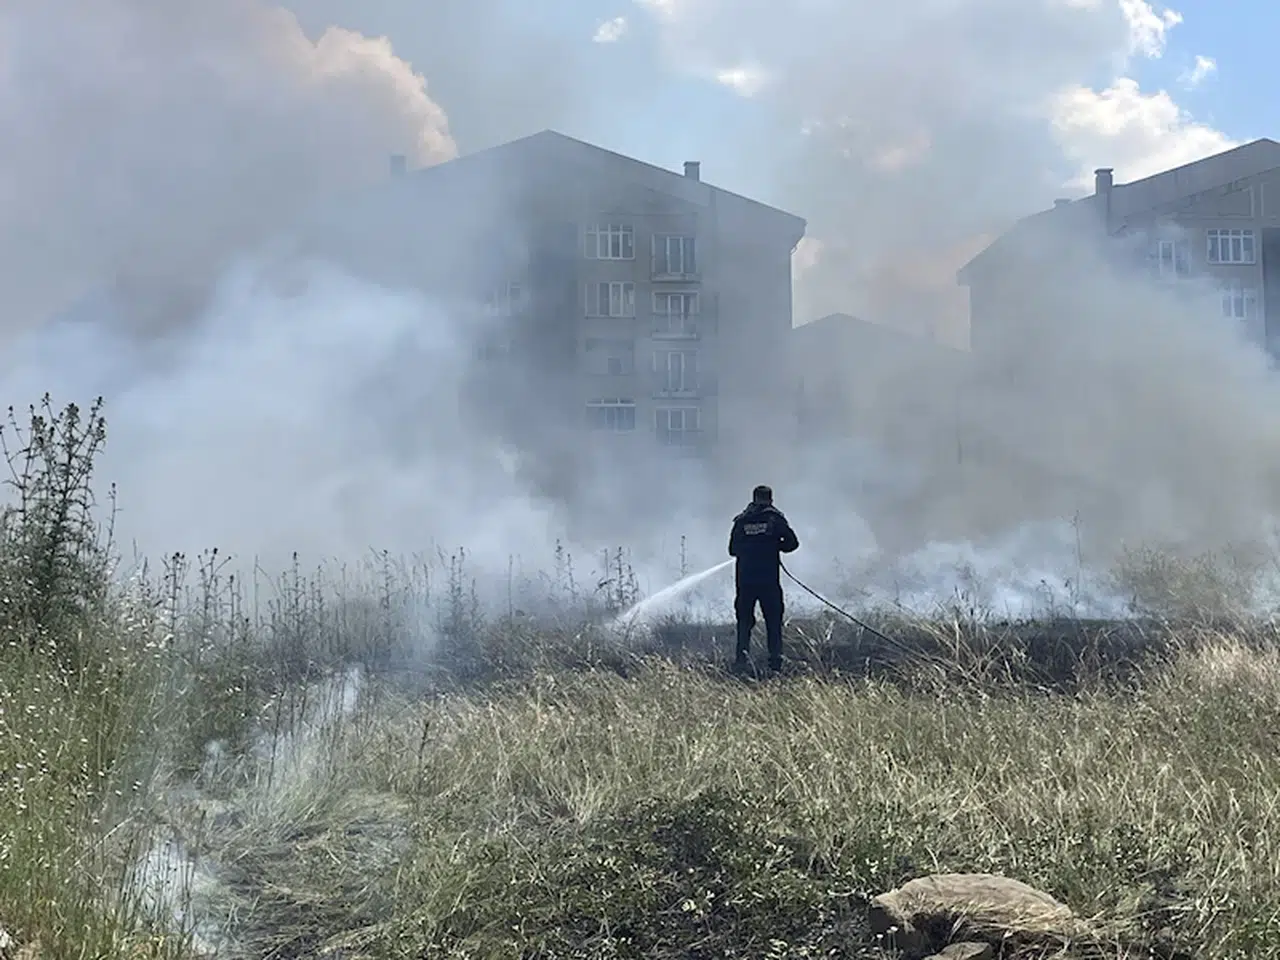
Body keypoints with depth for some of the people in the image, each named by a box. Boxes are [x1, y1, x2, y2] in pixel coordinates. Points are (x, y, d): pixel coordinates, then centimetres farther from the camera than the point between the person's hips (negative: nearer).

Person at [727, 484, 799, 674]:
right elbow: (792, 543, -3)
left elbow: (733, 549, 12)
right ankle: (775, 660, -1)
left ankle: (742, 650, -5)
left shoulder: (741, 520, 7)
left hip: (744, 578, 2)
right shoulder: (775, 518, 0)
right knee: (773, 619, 5)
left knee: (744, 617, 11)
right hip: (769, 579, -2)